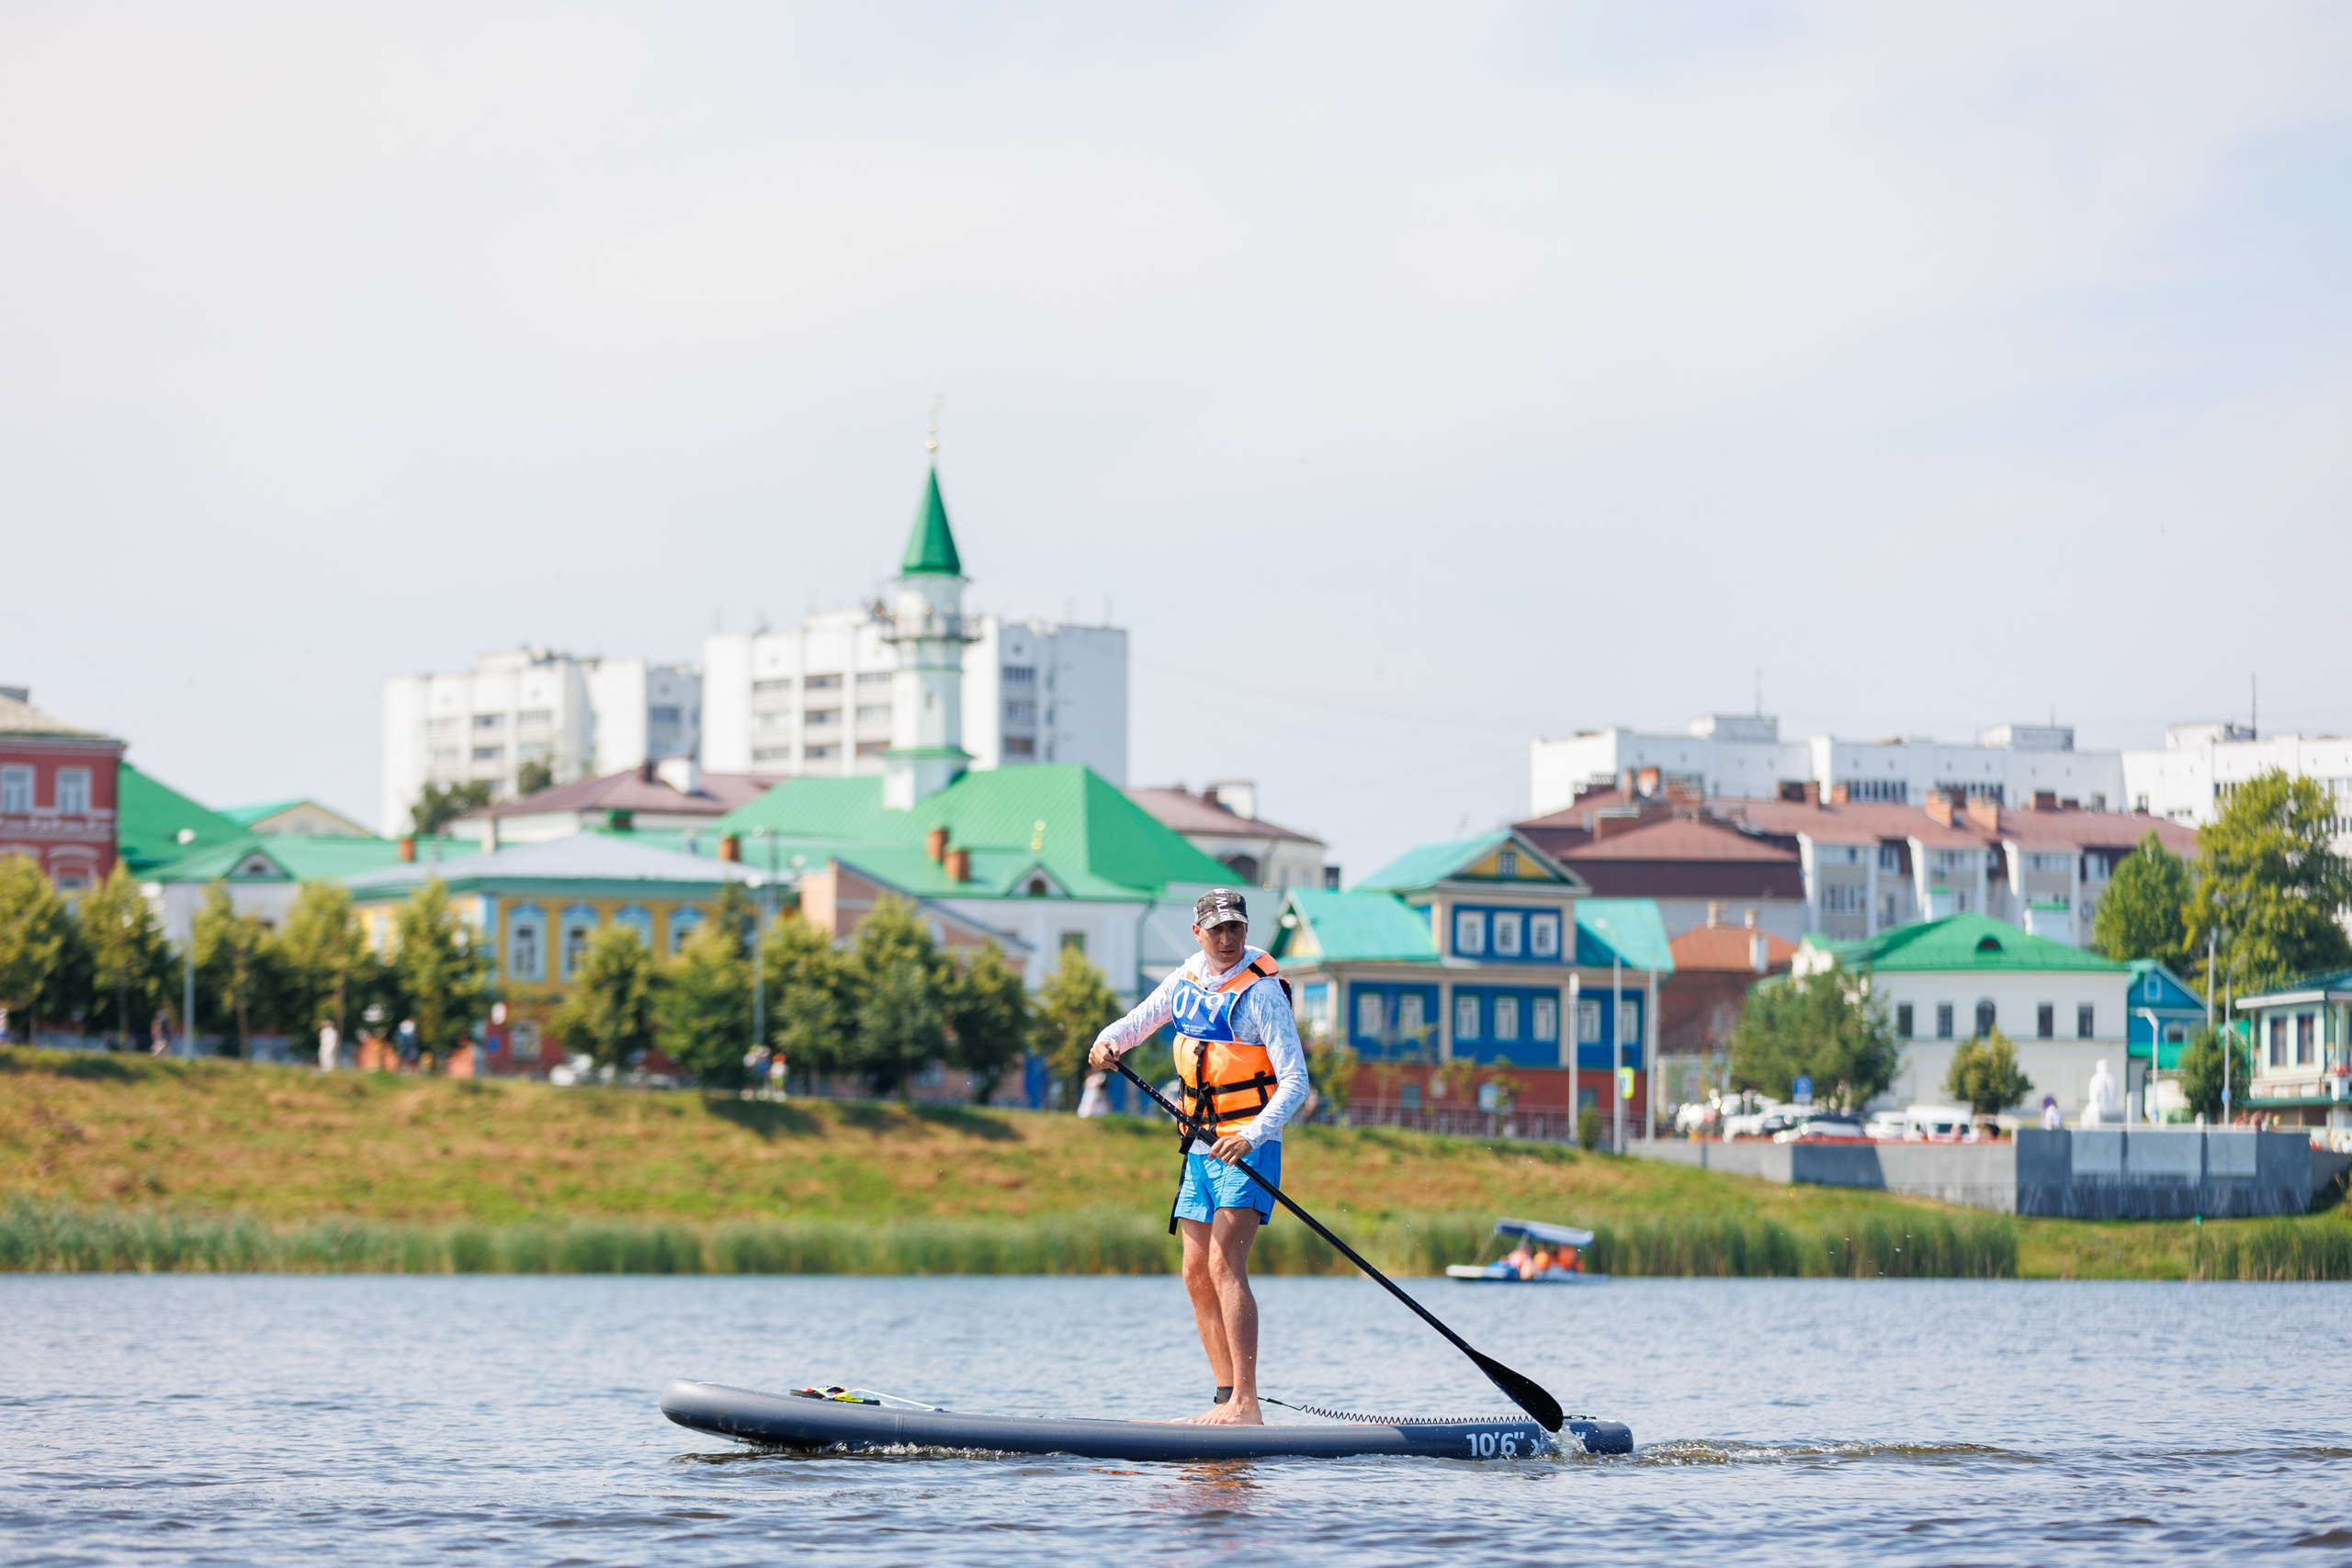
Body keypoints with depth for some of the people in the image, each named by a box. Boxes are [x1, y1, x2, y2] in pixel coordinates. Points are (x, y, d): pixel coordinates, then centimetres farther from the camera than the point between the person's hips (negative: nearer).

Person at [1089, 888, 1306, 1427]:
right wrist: (1108, 1042, -5)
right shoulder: (1187, 980, 8)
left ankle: (1246, 1404, -25)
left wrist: (1253, 1136, -32)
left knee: (1224, 1264, -20)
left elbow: (1295, 1081, -18)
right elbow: (1139, 1021, 20)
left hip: (1248, 1147, -8)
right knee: (1197, 1276, 7)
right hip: (1200, 1149, 8)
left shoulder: (1261, 991, -13)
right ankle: (1228, 1401, 13)